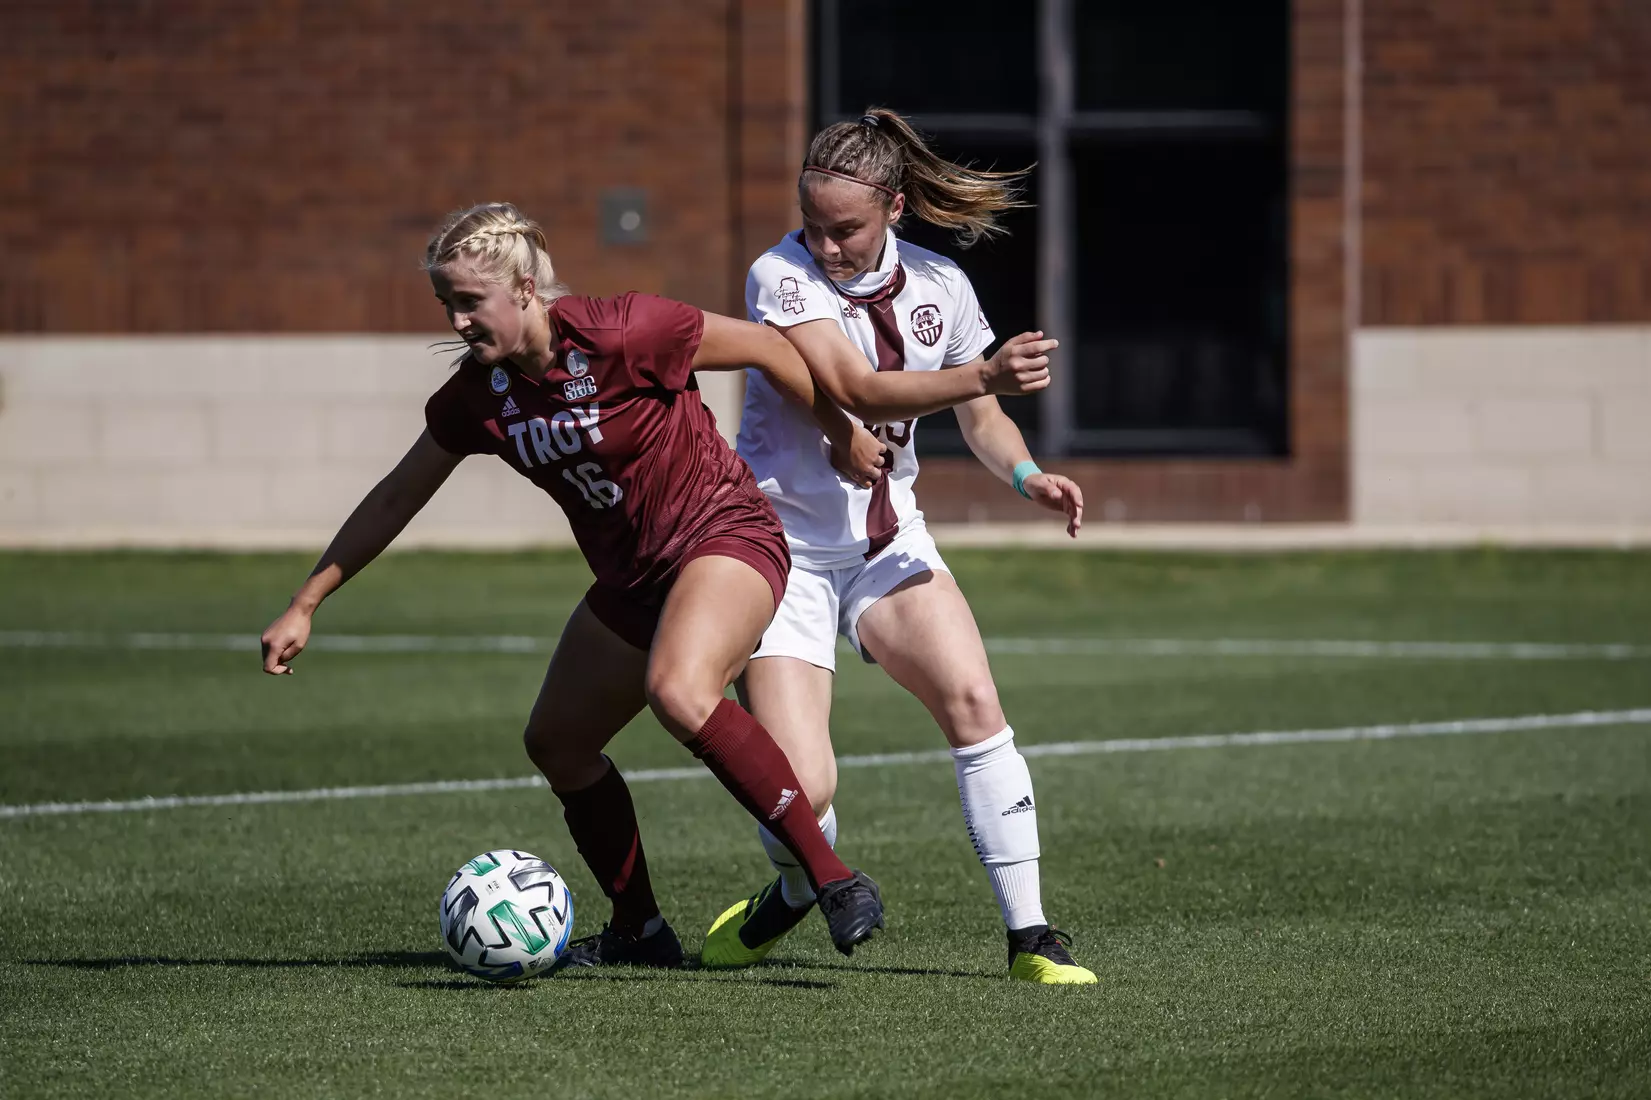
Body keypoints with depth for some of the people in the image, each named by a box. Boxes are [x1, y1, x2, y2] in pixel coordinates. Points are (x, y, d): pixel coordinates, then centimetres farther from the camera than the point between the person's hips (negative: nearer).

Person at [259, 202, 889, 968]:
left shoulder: (618, 335, -23)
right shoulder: (478, 394, -2)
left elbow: (766, 349, -11)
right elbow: (395, 501, 9)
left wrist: (844, 435, 2)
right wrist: (305, 604, 8)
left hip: (724, 534, -8)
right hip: (630, 578, 8)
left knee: (679, 692, -35)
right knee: (556, 743, 11)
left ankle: (835, 881, -31)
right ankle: (638, 930, 28)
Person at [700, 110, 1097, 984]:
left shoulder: (939, 287, 0)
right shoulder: (781, 276, -16)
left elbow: (978, 417, 13)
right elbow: (859, 390, -28)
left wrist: (1026, 474, -8)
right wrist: (985, 374, -40)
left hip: (887, 539, 4)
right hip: (783, 547, -4)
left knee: (972, 701, -21)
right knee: (800, 793, -16)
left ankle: (1028, 932, -13)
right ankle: (797, 891, 21)